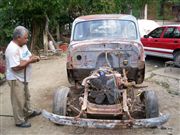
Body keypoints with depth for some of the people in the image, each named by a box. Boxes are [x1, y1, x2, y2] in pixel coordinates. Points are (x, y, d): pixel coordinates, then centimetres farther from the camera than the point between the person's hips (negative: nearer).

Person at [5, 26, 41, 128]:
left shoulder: (23, 45, 2)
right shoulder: (12, 49, -29)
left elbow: (27, 56, 16)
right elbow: (16, 67, -32)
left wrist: (33, 57, -7)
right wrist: (30, 61, -25)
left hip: (23, 78, 10)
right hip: (16, 79, -10)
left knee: (26, 97, 25)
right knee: (19, 101, 3)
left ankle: (29, 112, 45)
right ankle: (20, 121, 18)